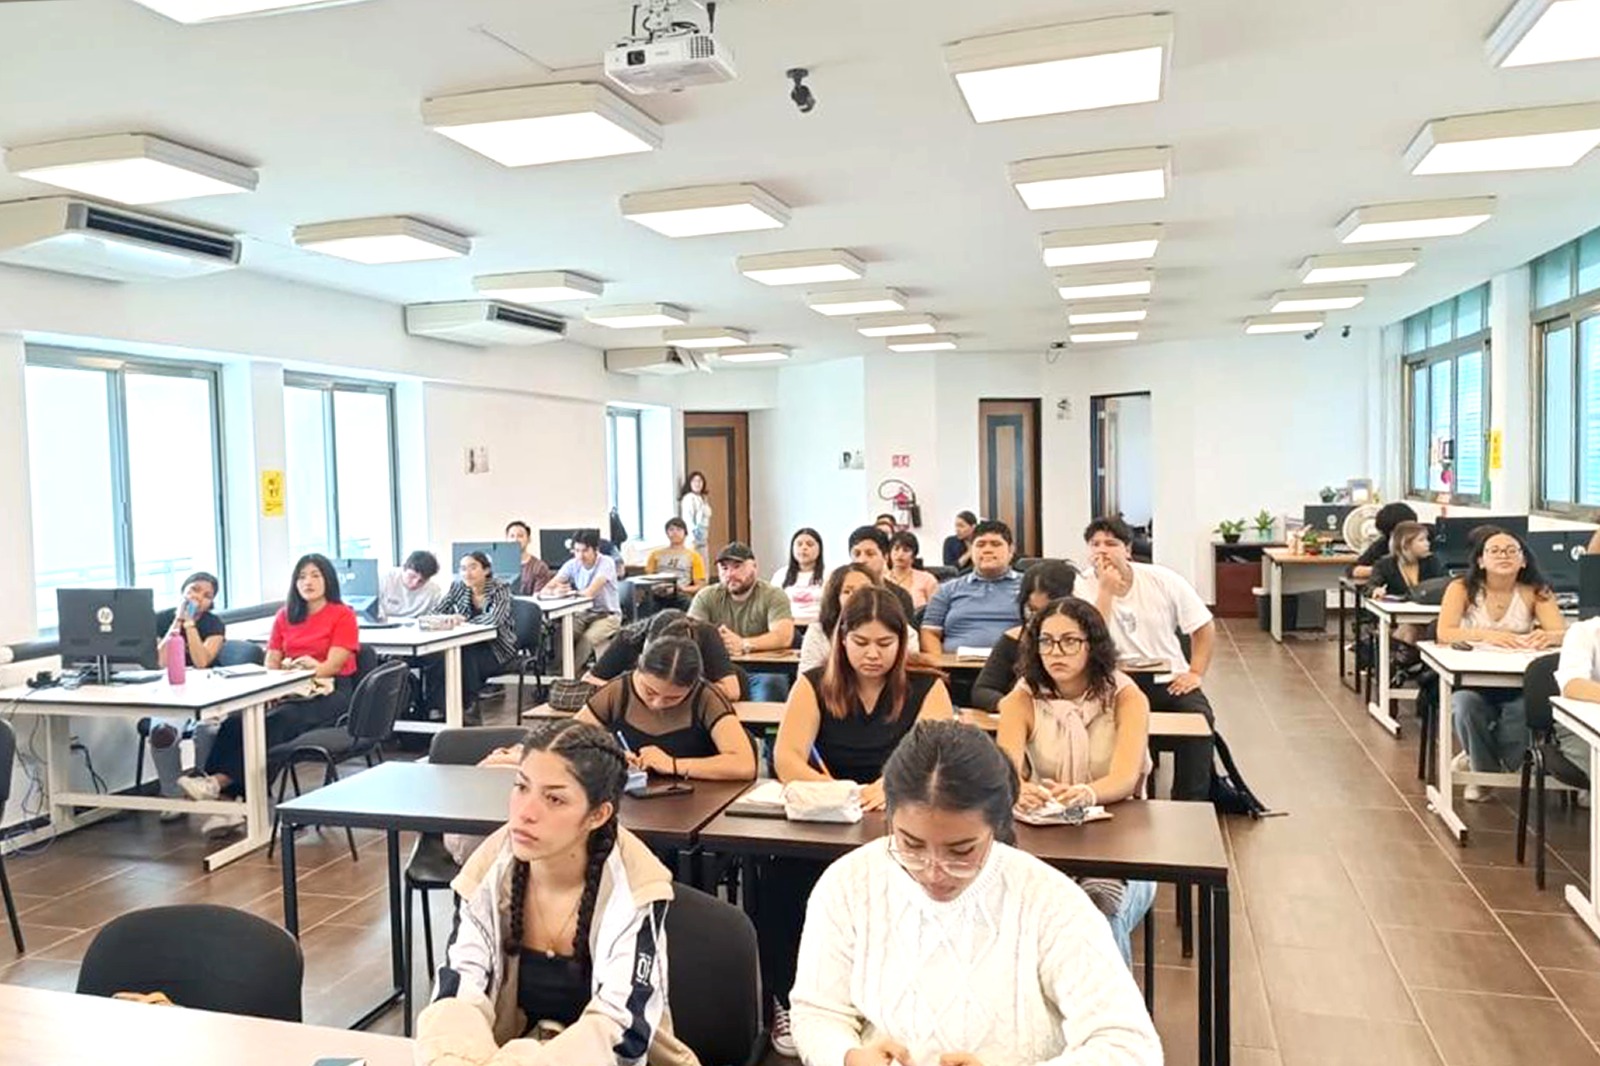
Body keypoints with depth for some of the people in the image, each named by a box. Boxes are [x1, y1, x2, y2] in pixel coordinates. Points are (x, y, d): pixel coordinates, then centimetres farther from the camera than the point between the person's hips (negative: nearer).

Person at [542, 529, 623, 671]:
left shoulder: (606, 563, -15)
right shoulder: (572, 565, -2)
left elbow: (590, 592, -28)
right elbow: (546, 590, -9)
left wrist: (568, 592, -16)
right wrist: (555, 591, -32)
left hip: (608, 615, -5)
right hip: (584, 613, 5)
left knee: (588, 637, -32)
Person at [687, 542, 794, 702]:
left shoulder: (773, 596, 1)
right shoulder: (706, 597, 9)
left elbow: (784, 637, -15)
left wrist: (744, 644, -31)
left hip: (762, 670, -2)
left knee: (771, 683, -35)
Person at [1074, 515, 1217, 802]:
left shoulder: (1163, 580, 2)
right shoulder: (1083, 585, -3)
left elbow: (1204, 626, 9)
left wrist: (1196, 673, -3)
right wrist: (1106, 590, -20)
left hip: (1168, 678, 2)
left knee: (1199, 717, -25)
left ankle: (1189, 802, -14)